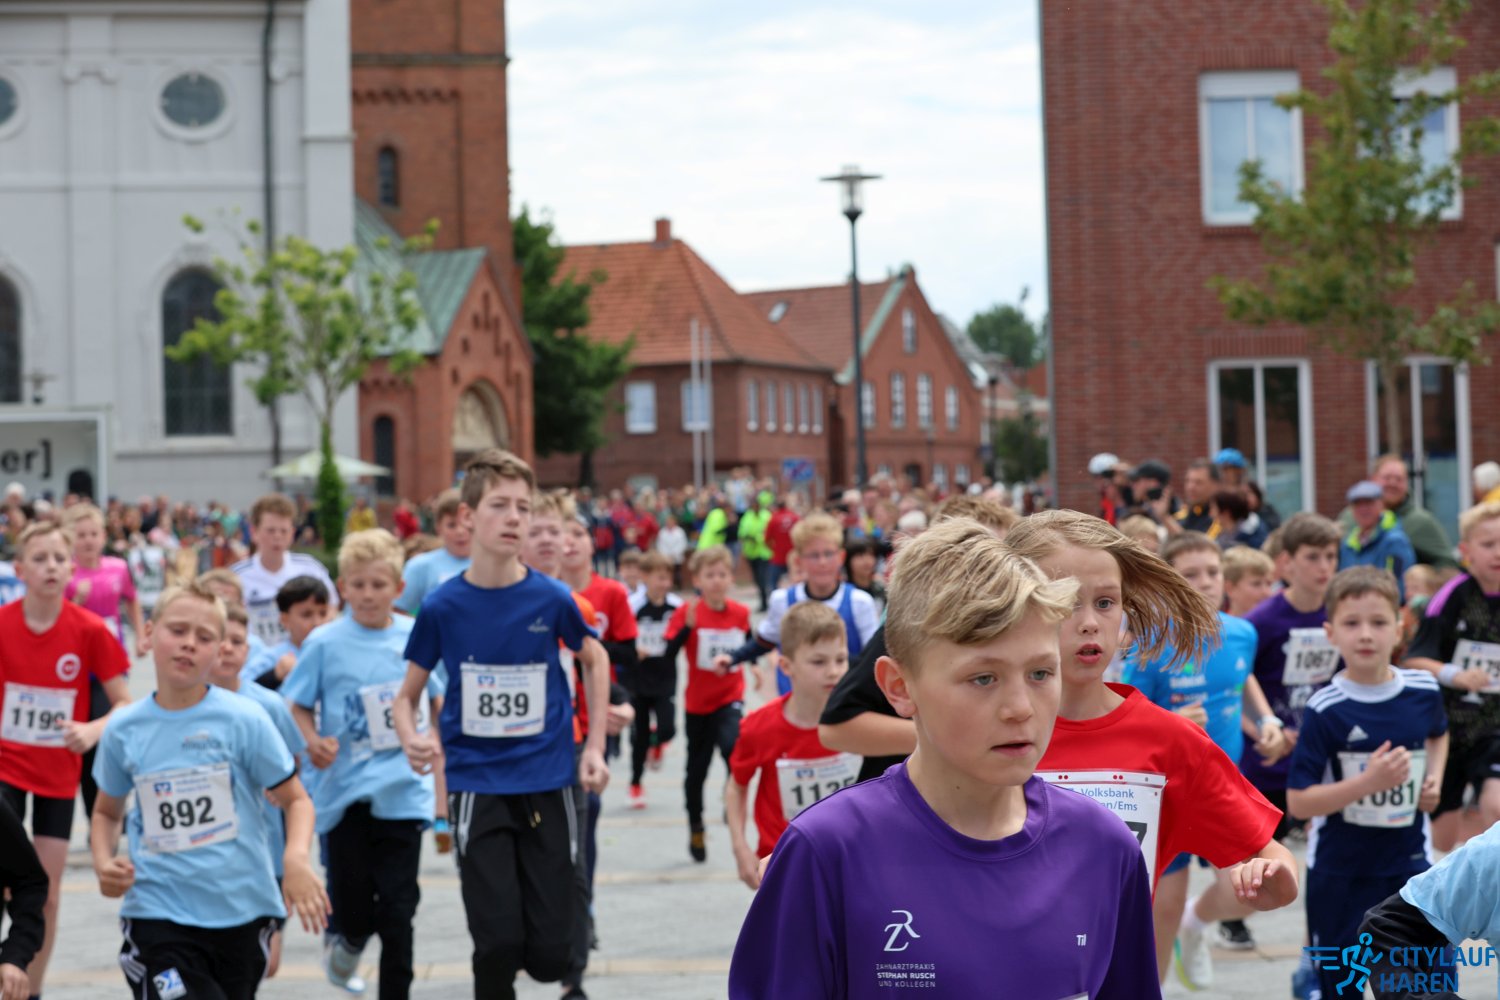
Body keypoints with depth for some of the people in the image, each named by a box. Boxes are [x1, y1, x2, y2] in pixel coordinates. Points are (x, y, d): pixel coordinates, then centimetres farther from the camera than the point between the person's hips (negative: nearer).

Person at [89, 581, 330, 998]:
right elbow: (108, 811, 17)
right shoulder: (123, 729, 2)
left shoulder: (244, 719, -5)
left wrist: (296, 857, -20)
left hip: (242, 912, 0)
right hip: (158, 913, 0)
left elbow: (295, 799, -1)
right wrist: (104, 862, -3)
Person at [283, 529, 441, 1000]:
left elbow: (439, 698, 15)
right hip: (346, 789, 0)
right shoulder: (325, 643, -3)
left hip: (403, 789, 1)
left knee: (397, 907, 2)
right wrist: (313, 742, -15)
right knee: (350, 898, 4)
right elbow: (297, 705, 2)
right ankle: (350, 941, 39)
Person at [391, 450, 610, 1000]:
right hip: (477, 785, -1)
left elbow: (595, 661, 14)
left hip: (546, 783, 1)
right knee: (498, 941, -9)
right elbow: (407, 694, 5)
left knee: (549, 954, 2)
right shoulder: (443, 607, -5)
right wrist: (411, 739, -17)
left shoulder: (551, 598, -5)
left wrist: (595, 746, 9)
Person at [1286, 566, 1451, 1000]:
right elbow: (1298, 802, -17)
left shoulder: (1423, 691, -4)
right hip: (1339, 871, -3)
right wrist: (1369, 781, -28)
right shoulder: (1325, 711, -16)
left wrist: (1434, 777, 2)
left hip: (1410, 863, 3)